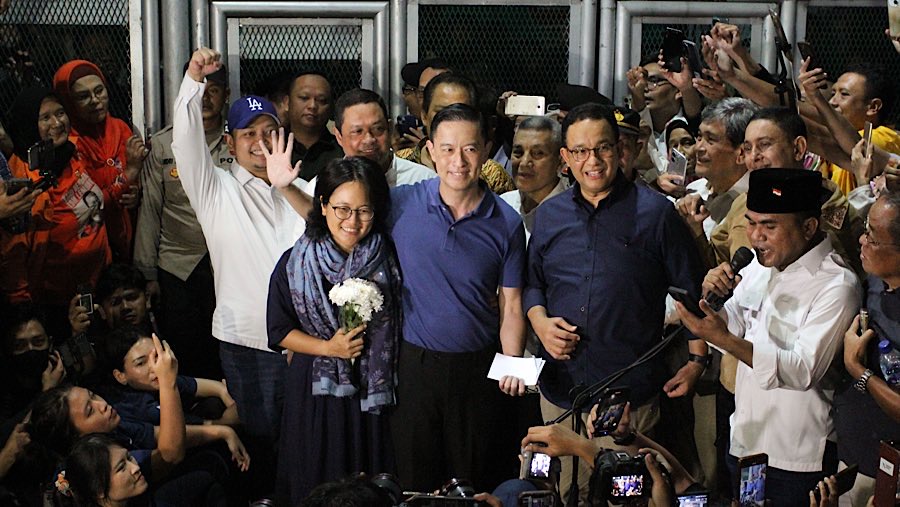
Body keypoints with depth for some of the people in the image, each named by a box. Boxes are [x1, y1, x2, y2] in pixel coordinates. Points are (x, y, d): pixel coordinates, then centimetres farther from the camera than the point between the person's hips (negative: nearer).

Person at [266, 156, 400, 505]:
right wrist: (329, 347, -12)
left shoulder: (387, 257, -4)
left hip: (374, 393, 1)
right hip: (315, 394, 0)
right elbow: (280, 331, -1)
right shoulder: (296, 263, -5)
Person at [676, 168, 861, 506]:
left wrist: (725, 339, -33)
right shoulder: (760, 266, 5)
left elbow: (804, 371, -25)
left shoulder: (837, 285, -17)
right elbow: (730, 327, 10)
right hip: (744, 442, 7)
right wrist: (712, 296, -11)